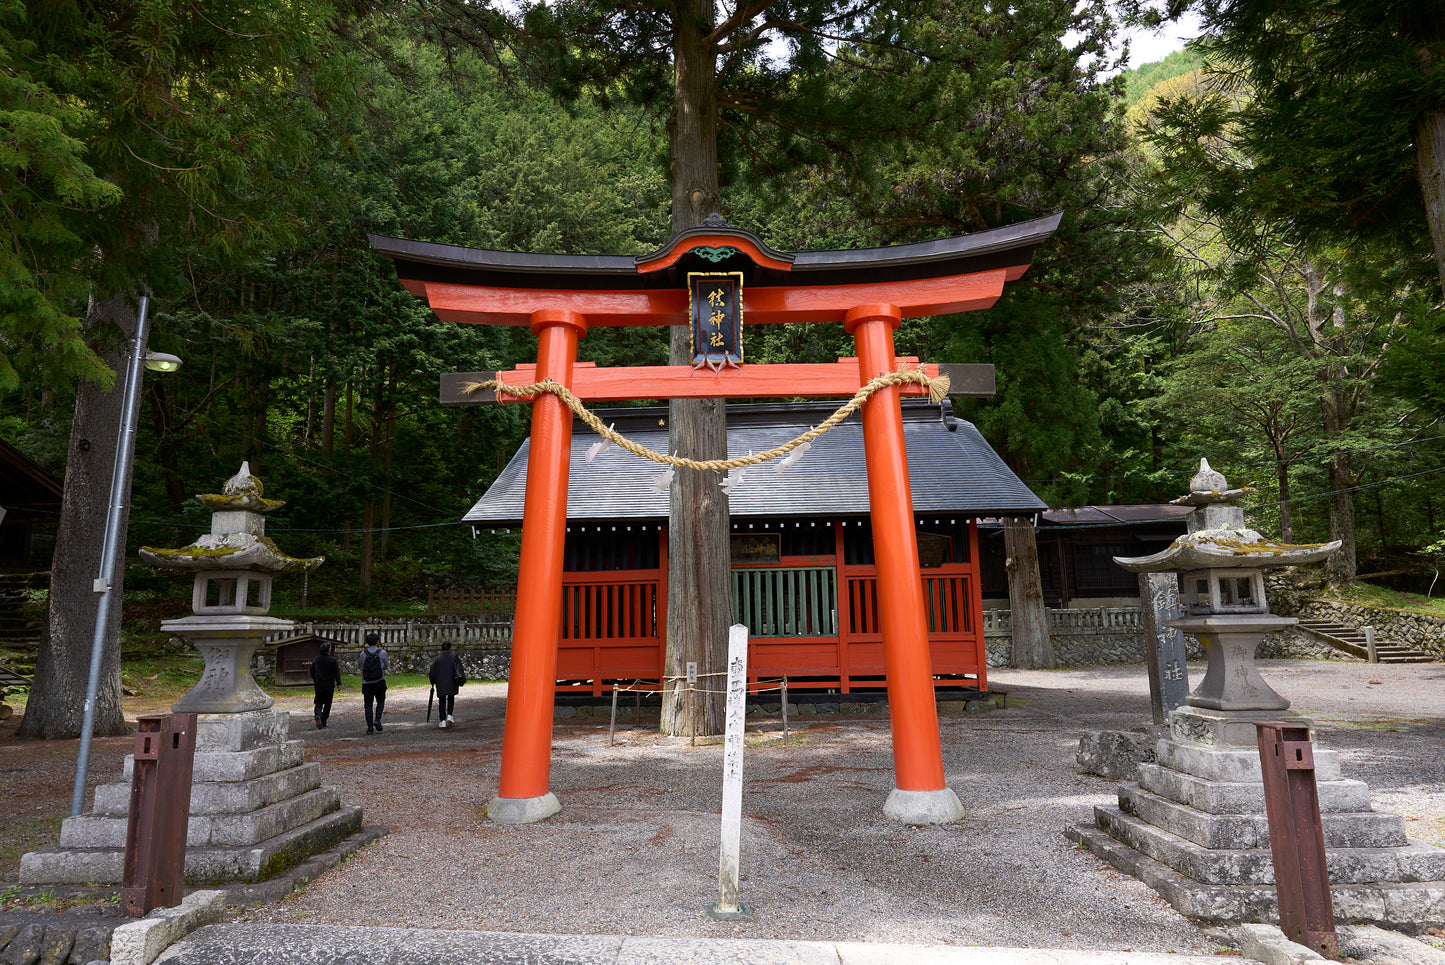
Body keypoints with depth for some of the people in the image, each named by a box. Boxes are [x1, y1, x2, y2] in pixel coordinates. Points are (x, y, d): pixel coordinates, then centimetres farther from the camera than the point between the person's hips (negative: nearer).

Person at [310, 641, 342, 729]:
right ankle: (323, 722, 9)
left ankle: (318, 716, -20)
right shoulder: (332, 660, -9)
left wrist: (315, 681, 31)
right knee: (327, 704, 8)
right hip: (329, 686, -3)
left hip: (318, 686, 3)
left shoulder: (316, 659, 5)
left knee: (318, 703, 8)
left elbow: (312, 672, 16)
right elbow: (336, 672, -12)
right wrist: (338, 683, -6)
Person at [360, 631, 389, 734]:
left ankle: (370, 727, 3)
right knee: (380, 701, 17)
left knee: (368, 704, 6)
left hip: (366, 683, 1)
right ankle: (377, 719, -4)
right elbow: (387, 665, 11)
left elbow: (362, 666, 12)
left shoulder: (363, 654, -1)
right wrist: (389, 660, 32)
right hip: (380, 682, -1)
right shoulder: (382, 653, -4)